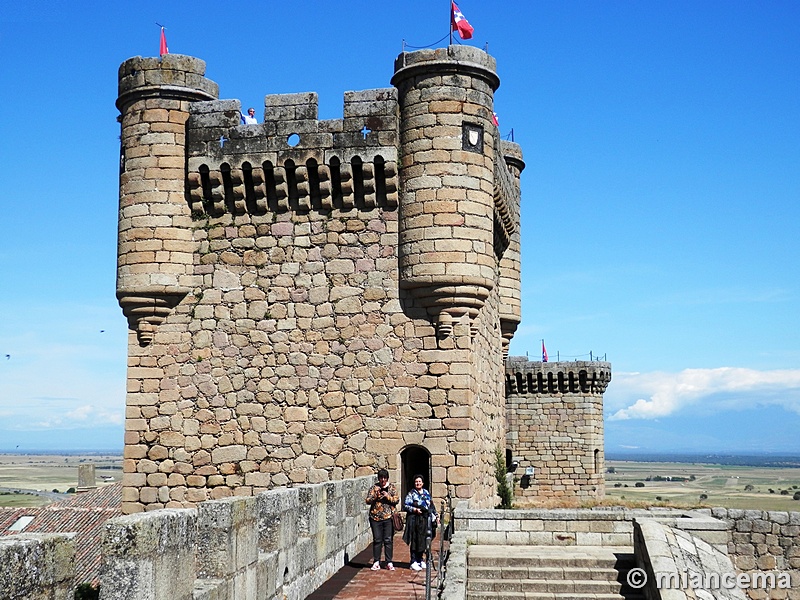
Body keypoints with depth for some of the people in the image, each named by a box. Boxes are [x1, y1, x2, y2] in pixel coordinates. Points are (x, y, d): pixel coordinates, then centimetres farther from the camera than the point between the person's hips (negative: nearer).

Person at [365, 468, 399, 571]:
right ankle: (376, 562, 8)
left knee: (388, 540, 0)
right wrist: (375, 496, -16)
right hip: (375, 517, 0)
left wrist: (388, 496, -14)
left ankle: (389, 562, 6)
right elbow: (368, 501, 1)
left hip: (388, 517, 0)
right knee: (377, 540, 1)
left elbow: (397, 500, 1)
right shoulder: (374, 488, 7)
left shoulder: (392, 487, 8)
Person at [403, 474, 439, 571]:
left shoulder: (427, 493, 14)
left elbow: (432, 506, 20)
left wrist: (436, 516, 15)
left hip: (425, 520, 5)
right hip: (415, 520, -5)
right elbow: (405, 506, -7)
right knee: (415, 541, -5)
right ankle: (414, 562, -1)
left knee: (423, 540, 8)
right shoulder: (411, 494, -2)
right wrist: (414, 509, -18)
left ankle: (420, 560, 19)